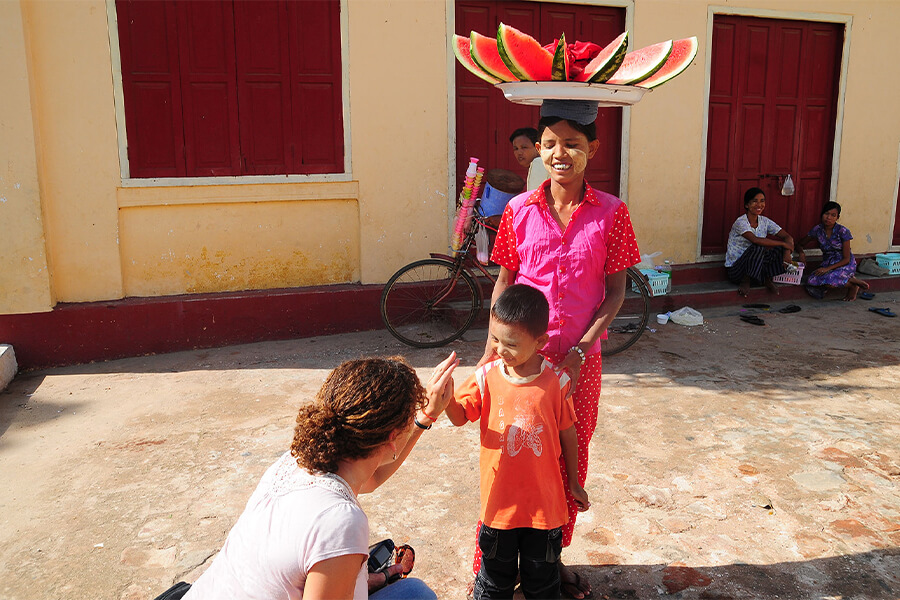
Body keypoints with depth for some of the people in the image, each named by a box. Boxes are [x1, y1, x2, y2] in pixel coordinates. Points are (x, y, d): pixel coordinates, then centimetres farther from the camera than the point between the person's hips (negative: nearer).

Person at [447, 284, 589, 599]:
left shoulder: (555, 382, -12)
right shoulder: (487, 377, -9)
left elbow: (568, 433, -1)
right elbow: (460, 417, -9)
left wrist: (574, 483, 9)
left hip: (545, 500, -1)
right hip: (499, 499, 1)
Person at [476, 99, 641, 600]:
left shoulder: (611, 212, -4)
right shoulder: (520, 210, -2)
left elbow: (615, 292, -3)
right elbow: (504, 281, 5)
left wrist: (580, 350, -13)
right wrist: (493, 348, -5)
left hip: (580, 358, 0)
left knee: (571, 461, 14)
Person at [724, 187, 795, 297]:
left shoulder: (764, 221, 3)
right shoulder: (741, 222, -17)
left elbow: (788, 237, -1)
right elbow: (755, 240, -33)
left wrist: (787, 254, -22)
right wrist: (783, 243, -25)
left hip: (756, 267, 6)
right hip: (735, 270, -6)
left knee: (783, 249, -12)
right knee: (758, 247, -33)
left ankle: (767, 278, -1)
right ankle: (745, 281, -15)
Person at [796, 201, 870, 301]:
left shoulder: (843, 231, -14)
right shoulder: (817, 230, -3)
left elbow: (846, 259, -12)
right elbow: (800, 244, 11)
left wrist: (828, 269, -24)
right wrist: (801, 252, -13)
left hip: (845, 264, -5)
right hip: (827, 262, 5)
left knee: (827, 280, -36)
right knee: (811, 282, -27)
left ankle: (853, 283, -4)